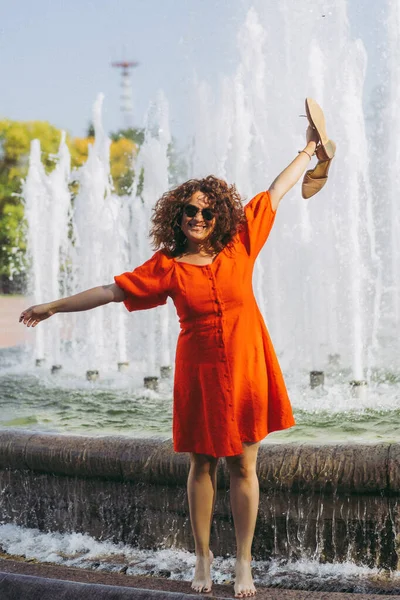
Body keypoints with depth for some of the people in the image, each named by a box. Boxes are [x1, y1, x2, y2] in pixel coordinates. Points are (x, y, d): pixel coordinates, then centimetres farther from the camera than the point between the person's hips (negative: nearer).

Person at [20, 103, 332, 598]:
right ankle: (203, 559, 17)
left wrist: (308, 151, 15)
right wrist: (53, 307, 2)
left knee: (243, 468, 3)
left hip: (245, 370, 1)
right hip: (200, 371, -1)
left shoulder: (240, 243, 0)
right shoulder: (167, 267, -4)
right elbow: (111, 290, 0)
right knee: (202, 464, 7)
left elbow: (275, 193, 9)